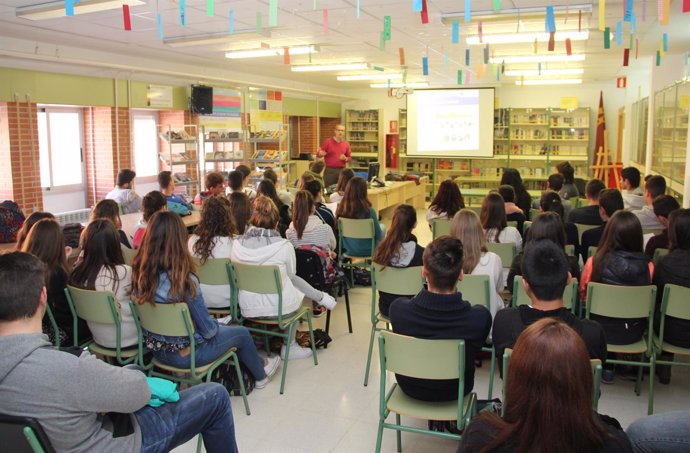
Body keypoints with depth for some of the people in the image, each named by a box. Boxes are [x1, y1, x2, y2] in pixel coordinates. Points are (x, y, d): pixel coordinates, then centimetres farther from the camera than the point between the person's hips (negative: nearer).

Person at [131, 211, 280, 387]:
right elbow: (207, 330, -21)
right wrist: (216, 325, 3)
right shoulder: (184, 280, -31)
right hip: (185, 354, -6)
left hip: (155, 349, 6)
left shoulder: (139, 272, -13)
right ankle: (260, 374, 45)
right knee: (242, 333, 18)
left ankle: (256, 364, 49)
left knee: (220, 327, 29)